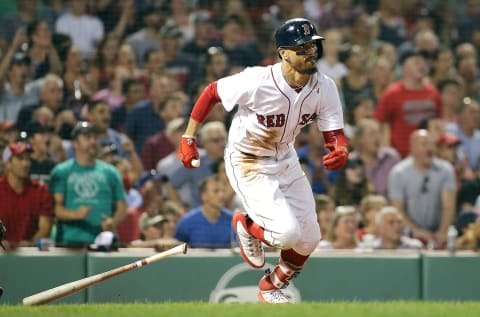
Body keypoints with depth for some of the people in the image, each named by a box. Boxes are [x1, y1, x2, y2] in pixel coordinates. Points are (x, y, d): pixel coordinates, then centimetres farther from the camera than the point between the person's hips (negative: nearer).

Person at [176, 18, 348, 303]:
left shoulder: (325, 88, -15)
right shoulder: (257, 82, -29)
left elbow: (335, 135, -15)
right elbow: (212, 92, -15)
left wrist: (340, 151, -40)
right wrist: (189, 138, -13)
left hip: (285, 160, 6)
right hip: (248, 163, -6)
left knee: (309, 239, 7)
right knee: (287, 232, -21)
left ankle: (272, 287, 35)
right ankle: (247, 225, 15)